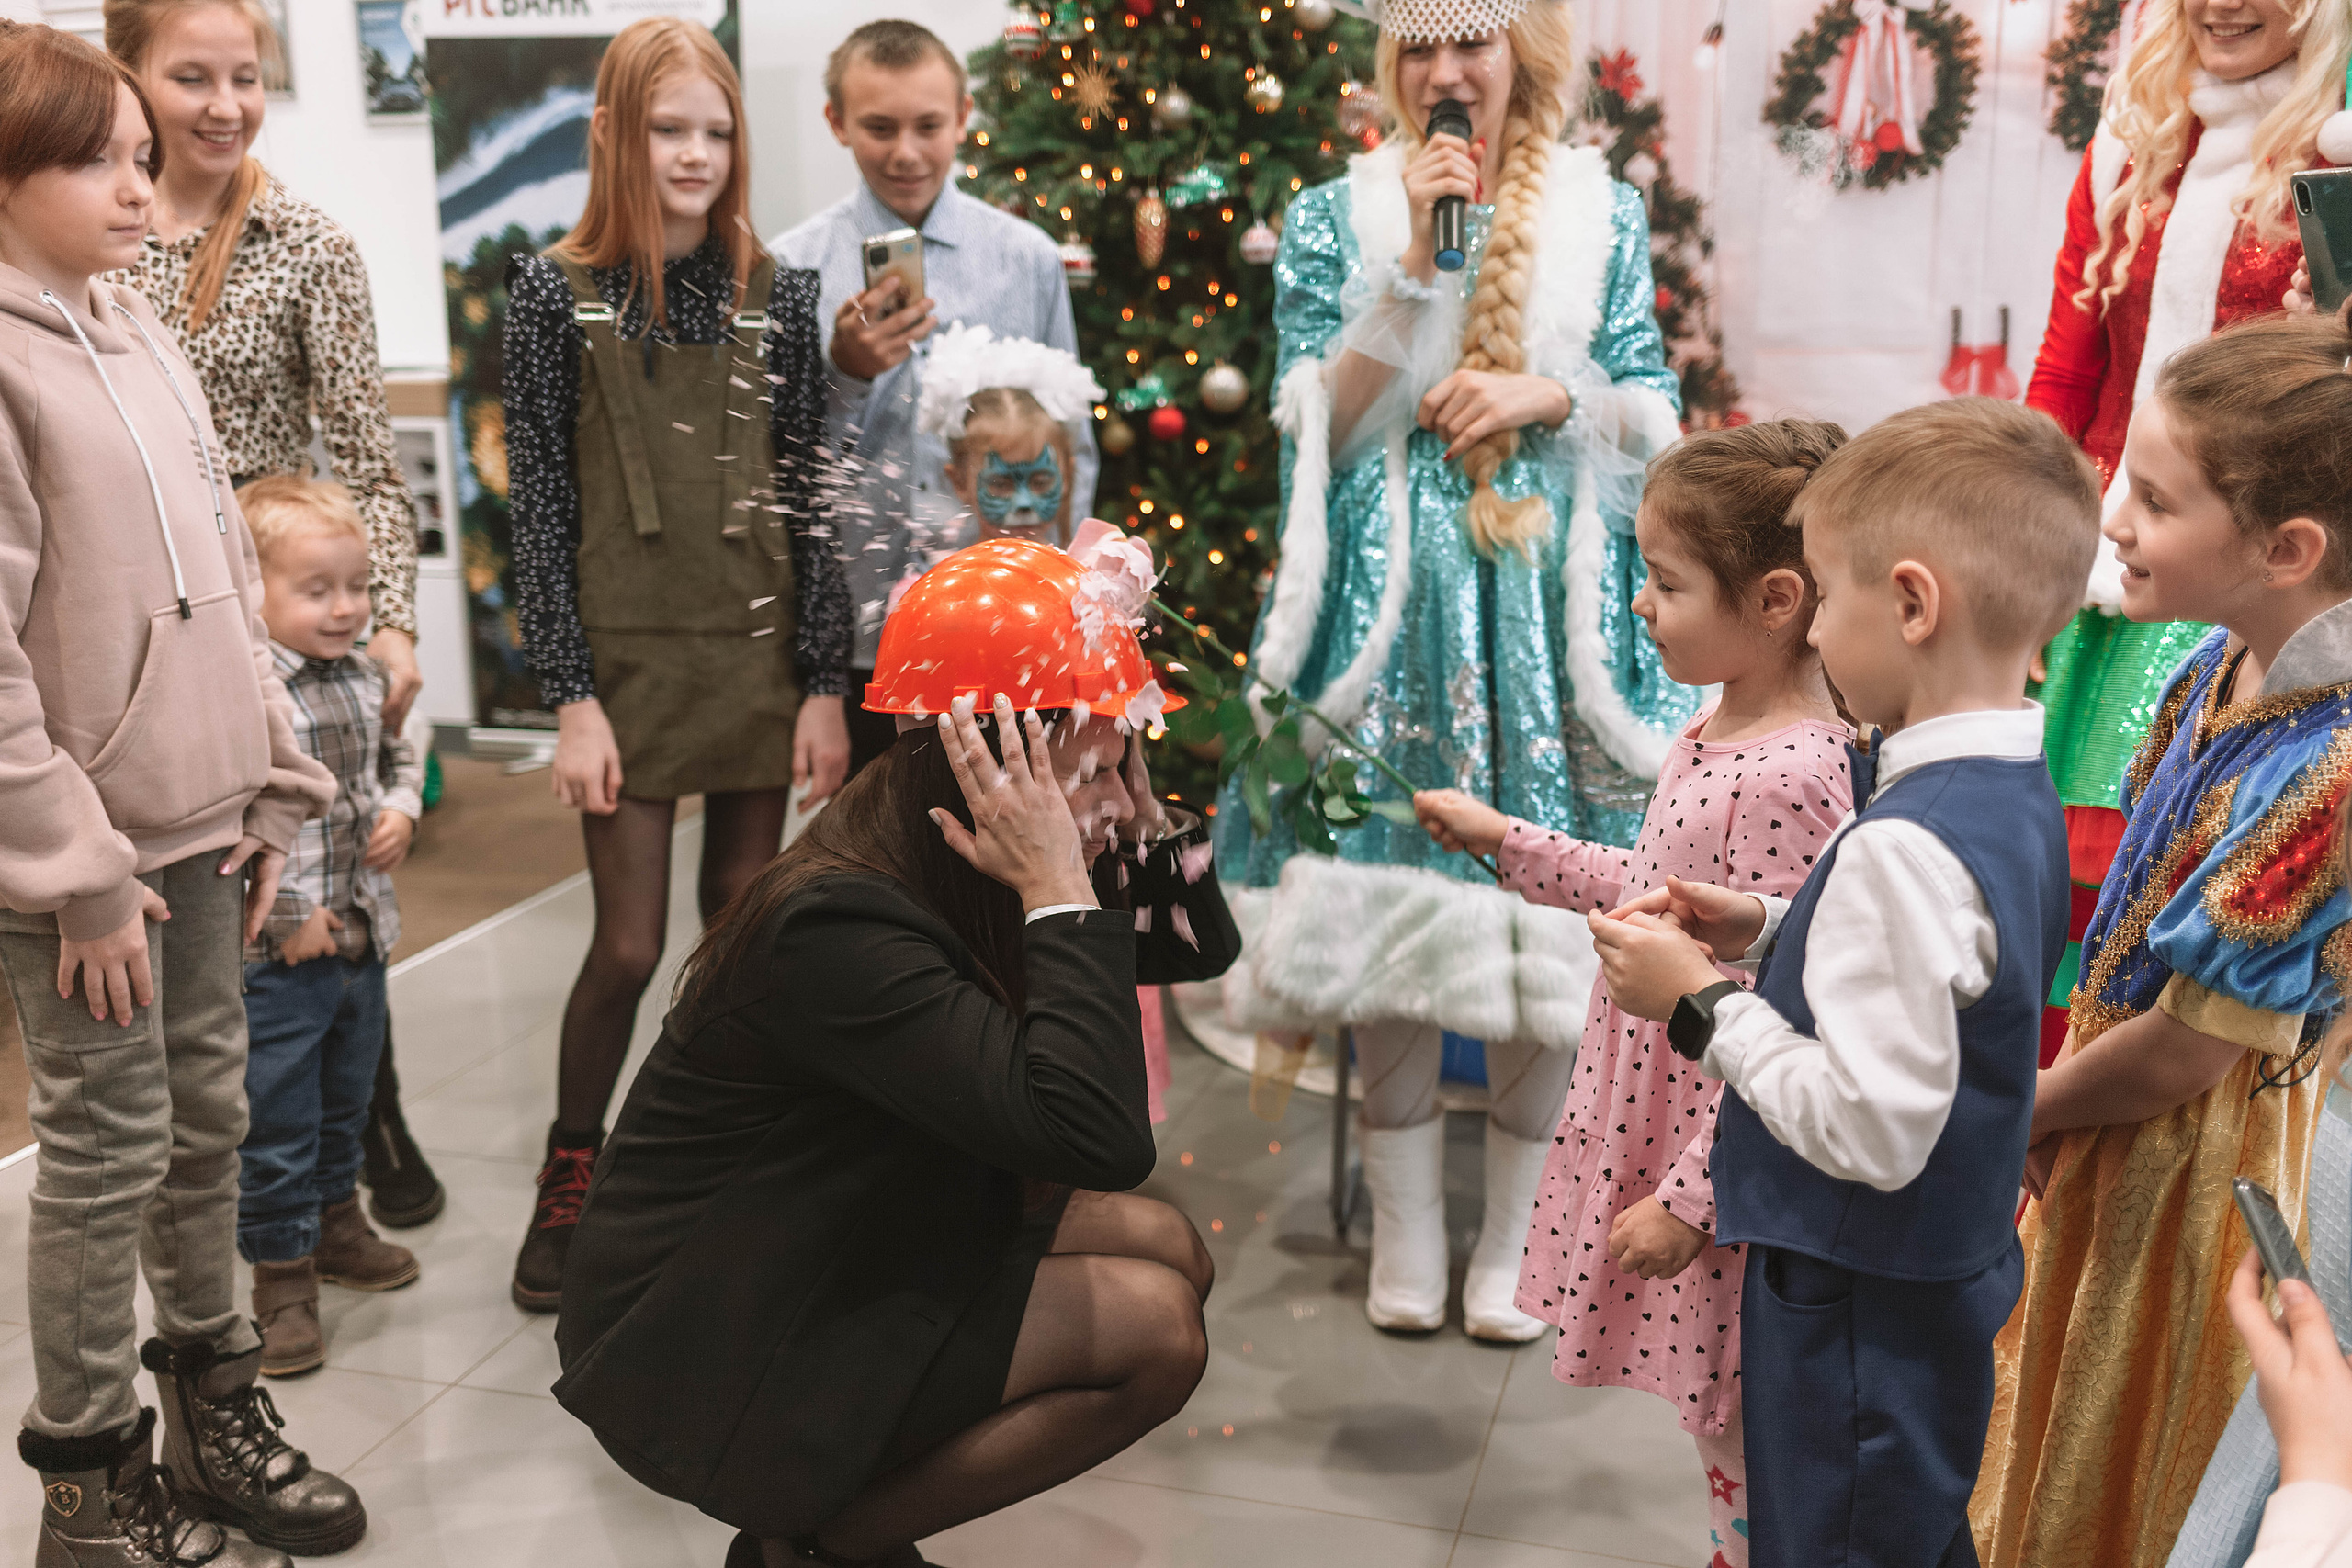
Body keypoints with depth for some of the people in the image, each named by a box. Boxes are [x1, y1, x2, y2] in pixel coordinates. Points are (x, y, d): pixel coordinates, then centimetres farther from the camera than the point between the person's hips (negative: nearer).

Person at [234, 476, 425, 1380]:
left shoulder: (361, 677, 5)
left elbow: (396, 756, 22)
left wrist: (401, 808, 1)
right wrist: (292, 914, -21)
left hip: (361, 939, 8)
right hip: (277, 954, -8)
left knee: (344, 1101, 24)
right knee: (275, 1125, 3)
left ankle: (335, 1224, 44)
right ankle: (282, 1282, 15)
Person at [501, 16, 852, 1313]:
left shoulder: (776, 294, 4)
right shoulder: (559, 291, -1)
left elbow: (806, 498, 4)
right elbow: (539, 501, -3)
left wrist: (824, 685, 0)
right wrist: (570, 696, -8)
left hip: (761, 652, 2)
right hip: (629, 658, -2)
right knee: (630, 943, 0)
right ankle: (571, 1172, 24)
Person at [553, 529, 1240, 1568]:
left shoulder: (954, 869, -3)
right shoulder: (838, 927, -30)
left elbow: (1200, 947, 3)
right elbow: (1098, 1140, -36)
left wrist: (1129, 796, -9)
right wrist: (1059, 889, -32)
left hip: (843, 1254, 9)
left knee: (1170, 1252, 1)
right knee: (1152, 1329, -17)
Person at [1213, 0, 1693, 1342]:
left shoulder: (1606, 213, 10)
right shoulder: (1335, 215, 8)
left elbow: (1653, 413, 9)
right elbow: (1315, 427, -2)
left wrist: (1549, 394, -10)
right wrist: (1416, 263, -9)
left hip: (1554, 603, 1)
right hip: (1395, 599, 0)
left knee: (1548, 908, -2)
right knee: (1389, 902, -2)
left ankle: (1513, 1235, 14)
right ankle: (1406, 1227, 15)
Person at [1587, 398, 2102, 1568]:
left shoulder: (1902, 848, -30)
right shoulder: (2017, 795, 0)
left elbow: (1874, 1131, -30)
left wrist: (1704, 1007, -20)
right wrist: (1771, 930, 3)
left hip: (1857, 1314, -9)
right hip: (1948, 1275, 9)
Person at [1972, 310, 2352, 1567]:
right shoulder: (2227, 663, -4)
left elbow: (2191, 1046, -24)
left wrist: (2032, 1117, -9)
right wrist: (2062, 1093, 2)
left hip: (2202, 1168, -8)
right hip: (2115, 1133, 8)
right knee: (2064, 1447, 26)